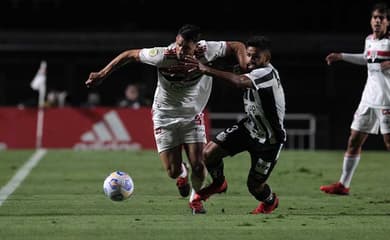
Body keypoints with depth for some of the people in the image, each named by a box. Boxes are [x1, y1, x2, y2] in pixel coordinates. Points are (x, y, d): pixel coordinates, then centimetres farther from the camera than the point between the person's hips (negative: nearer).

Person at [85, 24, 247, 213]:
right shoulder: (163, 56, -27)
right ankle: (182, 172, 36)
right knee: (173, 171, -6)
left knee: (198, 166, -9)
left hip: (193, 116, 1)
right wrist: (102, 74, -13)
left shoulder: (206, 51, -23)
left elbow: (237, 46, -9)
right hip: (165, 116, -1)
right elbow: (129, 55, -14)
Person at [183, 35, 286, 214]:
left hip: (269, 139, -7)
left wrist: (208, 70, -58)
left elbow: (239, 82, -50)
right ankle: (218, 183, 23)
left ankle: (270, 201, 39)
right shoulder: (254, 73, -5)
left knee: (254, 185, 2)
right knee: (209, 152, -8)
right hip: (250, 126, 7)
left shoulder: (267, 74, -32)